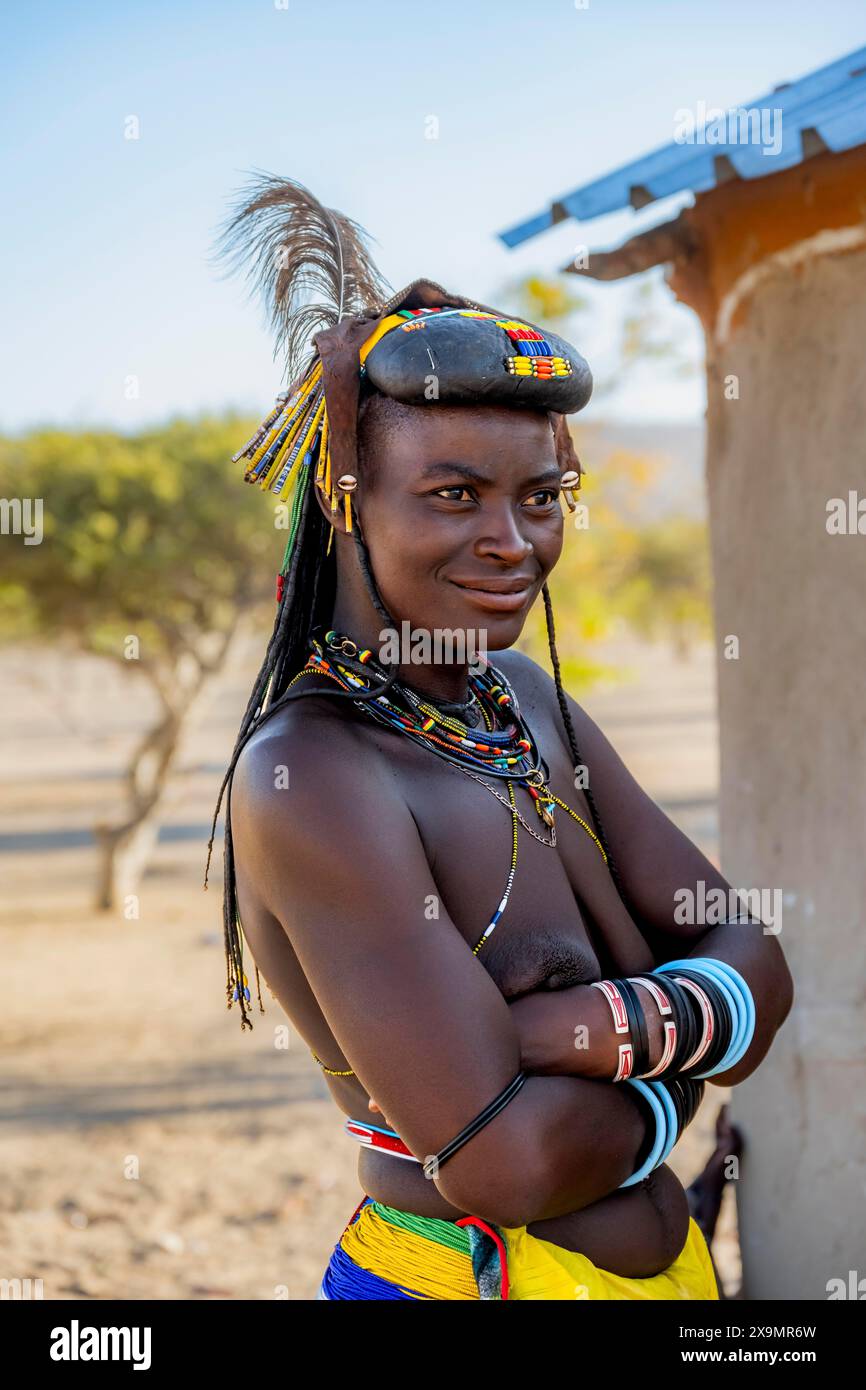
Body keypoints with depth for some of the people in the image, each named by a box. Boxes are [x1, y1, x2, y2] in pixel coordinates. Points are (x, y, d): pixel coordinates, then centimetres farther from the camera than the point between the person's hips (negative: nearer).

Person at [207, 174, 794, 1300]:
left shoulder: (527, 697, 1)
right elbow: (505, 1158, -27)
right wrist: (673, 1075, -10)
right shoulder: (306, 775, -22)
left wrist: (591, 1029, -21)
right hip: (463, 1272, -7)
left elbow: (758, 978, -3)